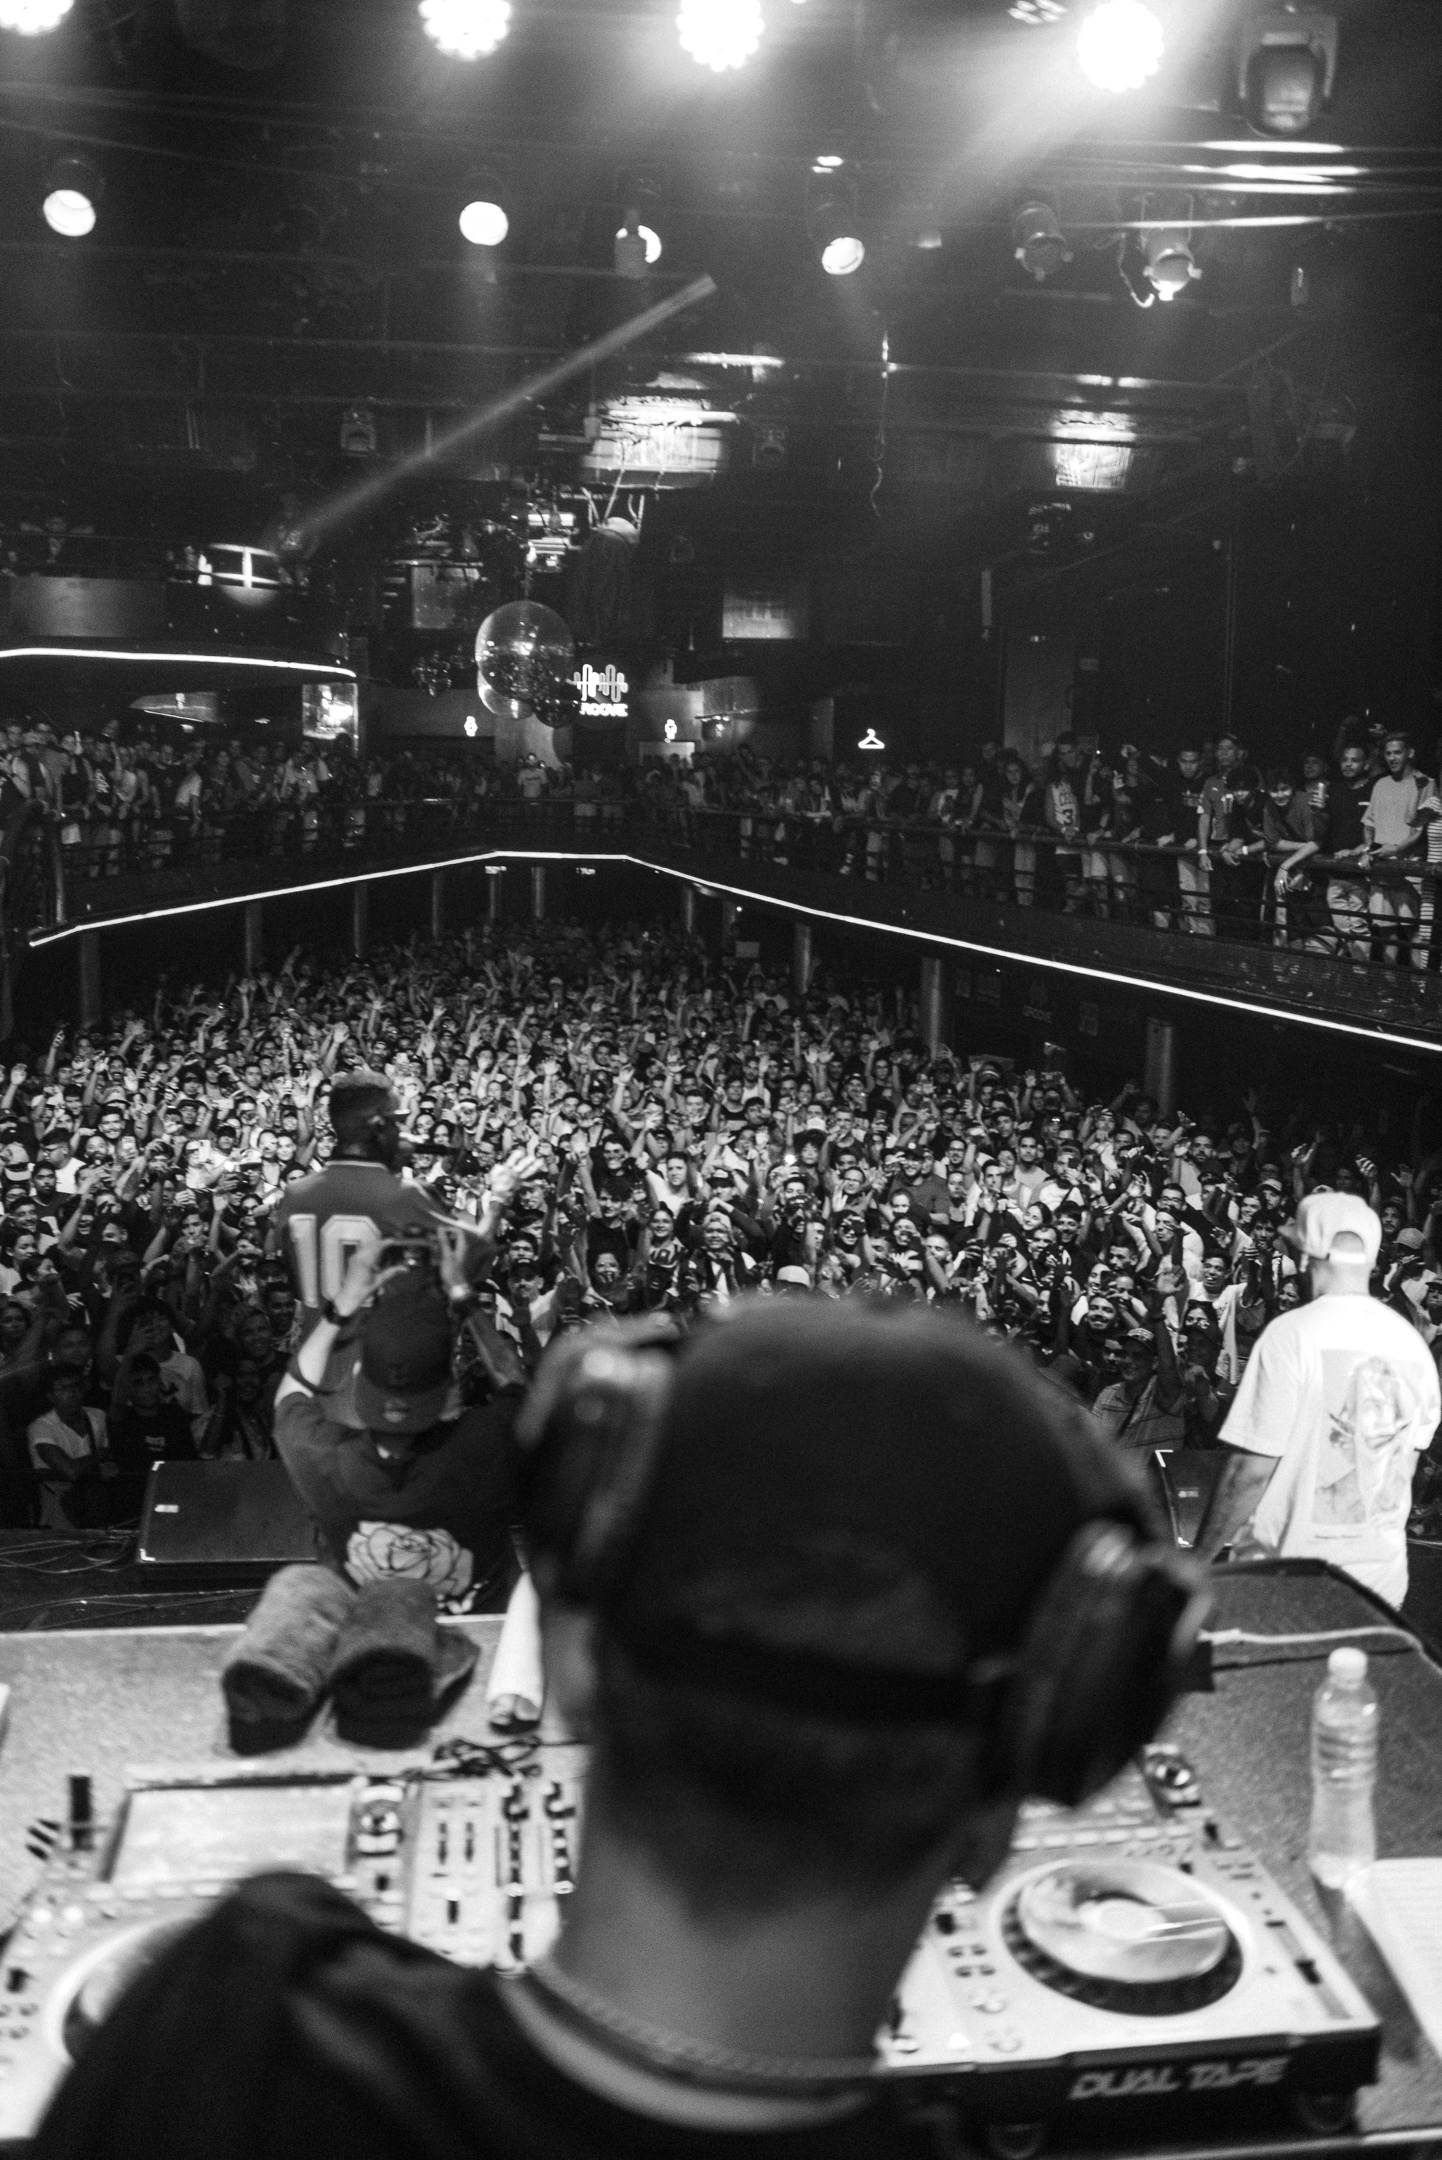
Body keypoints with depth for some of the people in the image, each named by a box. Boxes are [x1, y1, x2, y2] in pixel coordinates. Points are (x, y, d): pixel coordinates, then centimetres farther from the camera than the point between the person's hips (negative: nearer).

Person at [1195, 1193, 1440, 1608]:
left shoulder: (1292, 1334, -15)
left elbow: (1251, 1469, -17)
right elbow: (1404, 1461, 13)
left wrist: (1198, 1559, -7)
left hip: (1296, 1572, -5)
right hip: (1385, 1569, 5)